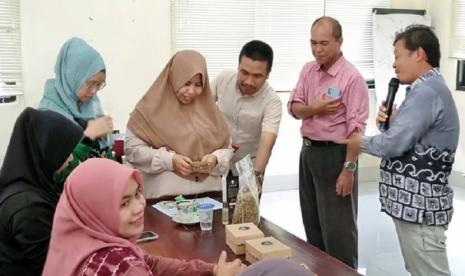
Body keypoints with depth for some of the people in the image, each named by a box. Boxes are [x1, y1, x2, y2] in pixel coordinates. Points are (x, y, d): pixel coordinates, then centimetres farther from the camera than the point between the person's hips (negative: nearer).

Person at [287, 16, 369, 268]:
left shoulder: (352, 78, -16)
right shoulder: (308, 71, 6)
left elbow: (356, 128, -18)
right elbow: (293, 107, 4)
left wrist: (349, 169, -21)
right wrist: (314, 108, -17)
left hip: (335, 154, -7)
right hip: (308, 151, 7)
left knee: (337, 226, 0)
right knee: (311, 221, 18)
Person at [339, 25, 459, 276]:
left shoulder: (425, 92, -18)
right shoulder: (429, 89, 15)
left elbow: (395, 144, -23)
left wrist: (361, 143, -5)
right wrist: (389, 121, 0)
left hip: (419, 204, -10)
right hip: (413, 202, 10)